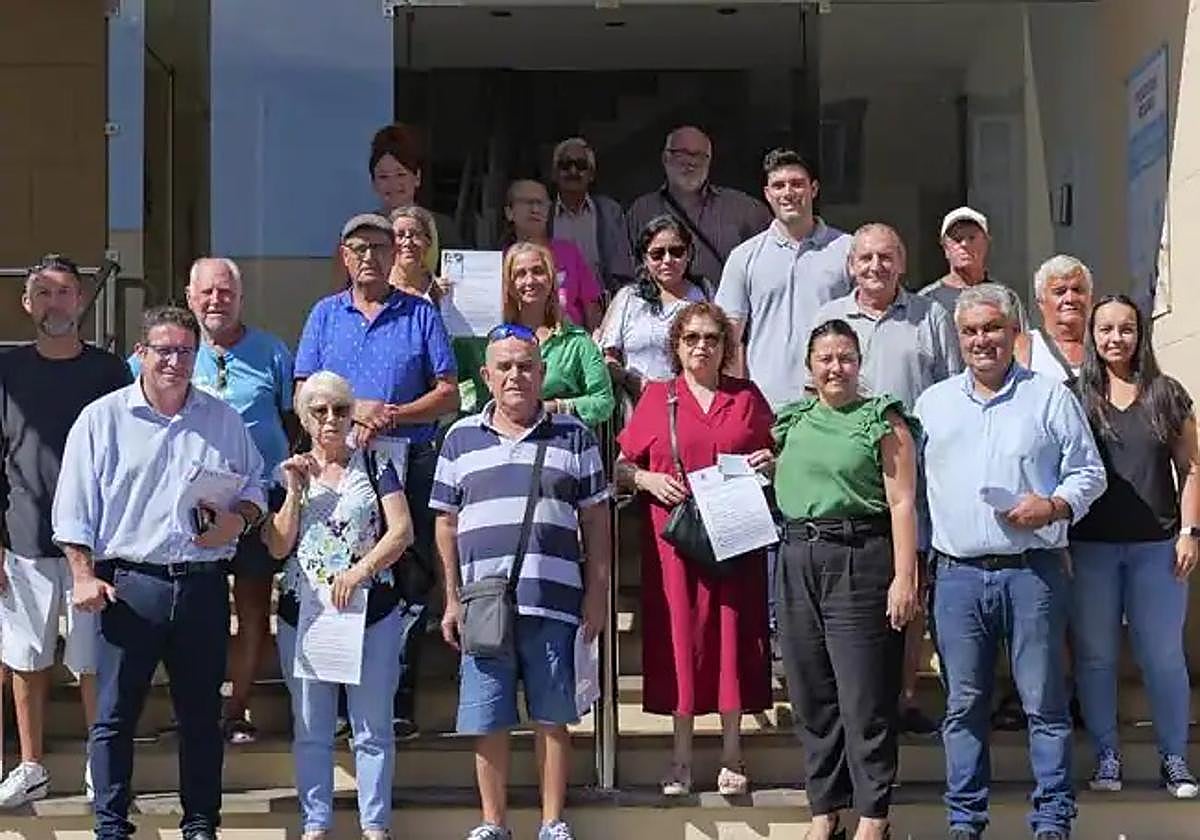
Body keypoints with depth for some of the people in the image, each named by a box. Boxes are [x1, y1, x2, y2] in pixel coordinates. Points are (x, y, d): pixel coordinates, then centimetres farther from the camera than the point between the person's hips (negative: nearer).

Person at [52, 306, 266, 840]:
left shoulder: (223, 419, 10)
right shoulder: (102, 419, 1)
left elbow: (254, 486, 16)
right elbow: (75, 506, 0)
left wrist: (239, 519, -5)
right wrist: (84, 575, -8)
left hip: (203, 585, 3)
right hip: (129, 585, -2)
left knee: (201, 714, 9)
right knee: (115, 714, 1)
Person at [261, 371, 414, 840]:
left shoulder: (375, 467, 6)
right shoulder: (290, 472, 11)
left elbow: (402, 531, -3)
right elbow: (277, 547, 3)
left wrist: (359, 571, -15)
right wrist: (294, 492, -7)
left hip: (370, 610, -2)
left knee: (372, 728, 0)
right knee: (310, 729, 5)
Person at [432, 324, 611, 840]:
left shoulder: (573, 436, 7)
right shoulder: (461, 439, 10)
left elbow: (595, 519, 8)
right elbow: (447, 524, 12)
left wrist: (596, 594, 3)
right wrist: (452, 601, 7)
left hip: (554, 603, -1)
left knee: (552, 718, 4)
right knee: (487, 721, 4)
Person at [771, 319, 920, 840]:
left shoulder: (882, 420, 0)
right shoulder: (791, 421, 15)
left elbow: (902, 503, -6)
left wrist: (904, 578, -13)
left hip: (860, 560, -5)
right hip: (797, 559, 5)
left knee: (865, 697, -3)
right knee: (812, 697, 9)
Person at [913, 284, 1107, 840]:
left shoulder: (1050, 398, 5)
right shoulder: (933, 403, 13)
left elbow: (1089, 473, 7)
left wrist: (1056, 505, -12)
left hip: (1032, 571, -2)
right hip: (957, 574, 2)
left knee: (1045, 703, -1)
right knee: (964, 705, 7)